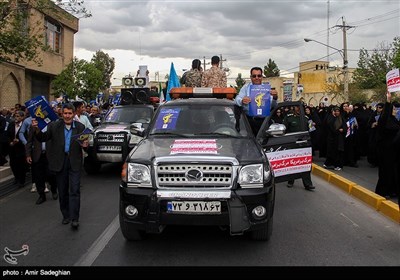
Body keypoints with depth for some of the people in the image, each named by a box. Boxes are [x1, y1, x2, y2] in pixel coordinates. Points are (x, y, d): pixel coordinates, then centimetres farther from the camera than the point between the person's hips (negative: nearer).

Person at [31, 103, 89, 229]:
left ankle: (74, 218, -3)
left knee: (74, 190, -5)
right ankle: (66, 215, 25)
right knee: (62, 191, 11)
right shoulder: (54, 126, -1)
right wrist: (37, 130, -21)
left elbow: (84, 142, 8)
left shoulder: (80, 127, 1)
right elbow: (43, 138, -3)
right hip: (60, 162, 1)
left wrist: (85, 145, -15)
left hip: (74, 162, -1)